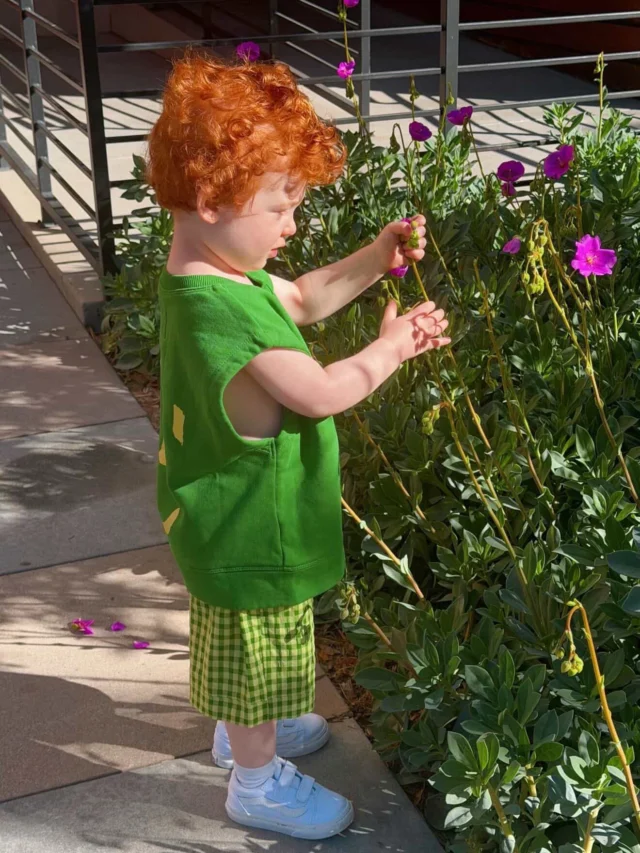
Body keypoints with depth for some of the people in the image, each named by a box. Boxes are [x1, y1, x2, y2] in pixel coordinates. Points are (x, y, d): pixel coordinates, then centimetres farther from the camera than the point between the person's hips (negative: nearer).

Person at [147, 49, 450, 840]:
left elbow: (301, 300, 13)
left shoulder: (214, 275, -3)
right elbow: (323, 393, -28)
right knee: (258, 650, 12)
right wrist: (393, 345, -12)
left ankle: (244, 729, 52)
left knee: (250, 654, 29)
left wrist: (374, 259, 1)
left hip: (238, 519, 10)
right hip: (251, 531, -10)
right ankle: (258, 780, 33)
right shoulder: (222, 313, -35)